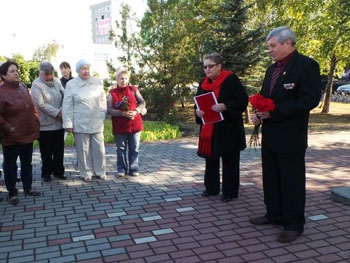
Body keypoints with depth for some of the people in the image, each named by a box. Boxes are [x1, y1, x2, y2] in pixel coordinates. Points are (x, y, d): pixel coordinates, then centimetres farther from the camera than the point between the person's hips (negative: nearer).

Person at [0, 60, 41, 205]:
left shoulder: (23, 87, 6)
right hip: (12, 137, -6)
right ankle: (12, 193, 20)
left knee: (27, 163, 17)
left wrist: (36, 120, 8)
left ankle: (28, 188, 32)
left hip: (28, 133, 6)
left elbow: (32, 106, 15)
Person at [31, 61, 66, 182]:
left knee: (59, 150, 11)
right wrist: (57, 112, -17)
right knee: (47, 151, 6)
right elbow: (41, 104, -17)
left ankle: (59, 171, 25)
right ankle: (46, 173, 20)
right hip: (45, 124, -4)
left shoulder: (57, 81, 6)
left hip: (59, 122, 4)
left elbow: (65, 96, 4)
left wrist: (62, 111, -12)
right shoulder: (36, 85, -9)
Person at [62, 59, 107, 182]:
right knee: (83, 149, 5)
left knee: (99, 148, 8)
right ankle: (86, 173, 19)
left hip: (97, 123, 3)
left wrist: (102, 114, 7)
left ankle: (100, 171, 23)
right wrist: (68, 124, -6)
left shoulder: (98, 83, 4)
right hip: (80, 124, -2)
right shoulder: (71, 85, -4)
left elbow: (103, 100, 14)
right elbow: (67, 106, -3)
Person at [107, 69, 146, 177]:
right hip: (120, 126, -1)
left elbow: (142, 102, 7)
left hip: (135, 124, 1)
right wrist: (123, 113, -19)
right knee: (121, 148, 8)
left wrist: (136, 111, -13)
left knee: (134, 148, 7)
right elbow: (110, 110, -6)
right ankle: (122, 169, 20)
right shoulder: (112, 93, -1)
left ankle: (134, 168, 17)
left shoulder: (133, 89, 5)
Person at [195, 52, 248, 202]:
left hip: (228, 128, -6)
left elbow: (243, 100, -14)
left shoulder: (231, 79, -9)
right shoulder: (204, 83, 11)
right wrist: (197, 111, -6)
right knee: (210, 159, 13)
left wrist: (224, 107, -27)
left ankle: (230, 192, 14)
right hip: (208, 129, 6)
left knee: (229, 161, 3)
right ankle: (211, 188, 26)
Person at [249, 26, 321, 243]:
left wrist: (274, 111, -22)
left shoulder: (307, 65, -11)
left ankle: (294, 224, 16)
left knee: (292, 181, 3)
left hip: (290, 137, -8)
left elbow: (310, 100, -20)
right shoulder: (272, 69, 14)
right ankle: (274, 215, 33)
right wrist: (259, 113, -3)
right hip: (270, 135, 8)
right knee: (271, 178, 17)